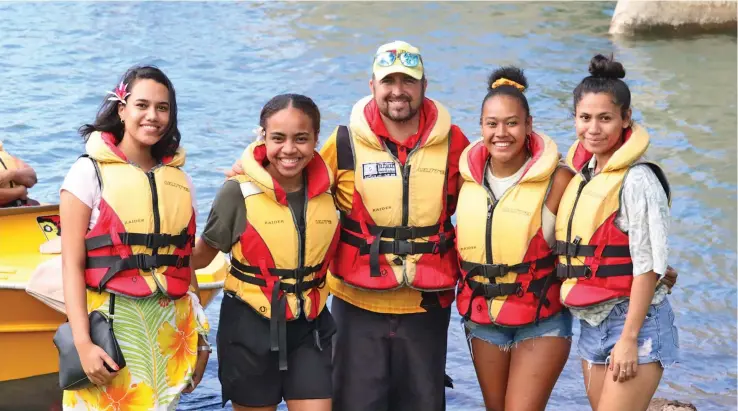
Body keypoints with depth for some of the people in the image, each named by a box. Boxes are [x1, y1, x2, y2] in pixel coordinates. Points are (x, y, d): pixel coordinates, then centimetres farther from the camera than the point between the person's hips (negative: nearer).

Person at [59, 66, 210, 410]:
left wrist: (200, 339, 13)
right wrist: (82, 343, -17)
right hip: (110, 325, -4)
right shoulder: (89, 172, -3)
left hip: (171, 330, 4)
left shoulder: (180, 180, 11)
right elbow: (72, 265, -8)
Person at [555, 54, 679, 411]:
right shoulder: (581, 173, 8)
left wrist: (629, 338, -17)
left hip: (634, 322, -7)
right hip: (591, 324, 7)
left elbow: (647, 266, -15)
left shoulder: (637, 181, -14)